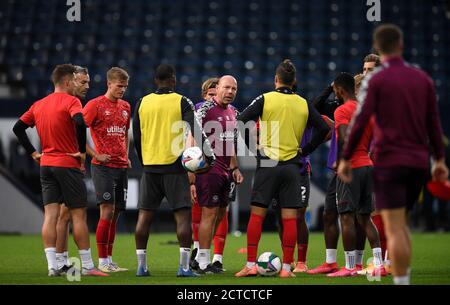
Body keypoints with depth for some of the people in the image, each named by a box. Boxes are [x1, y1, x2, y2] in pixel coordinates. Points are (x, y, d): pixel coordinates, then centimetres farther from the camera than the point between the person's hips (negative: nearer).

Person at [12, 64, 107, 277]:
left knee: (50, 215, 1)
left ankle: (52, 265, -5)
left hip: (45, 164, 6)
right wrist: (82, 151, -15)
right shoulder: (70, 101, -9)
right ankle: (87, 266, 4)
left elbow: (18, 127, 13)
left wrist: (33, 152, 12)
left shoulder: (39, 105, 11)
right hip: (68, 165, -6)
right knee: (78, 215, 1)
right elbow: (80, 123, -27)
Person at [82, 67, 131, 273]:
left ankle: (110, 260, 12)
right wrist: (95, 155, -12)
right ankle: (102, 262, -7)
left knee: (115, 214, 7)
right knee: (107, 211, -12)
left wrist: (126, 155, 15)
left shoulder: (125, 107, 14)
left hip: (121, 166, 6)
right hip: (103, 167, -6)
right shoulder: (95, 105, -6)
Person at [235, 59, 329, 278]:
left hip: (267, 164, -2)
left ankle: (250, 265, -2)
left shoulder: (265, 100, -2)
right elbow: (323, 129, 7)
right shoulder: (303, 104, 6)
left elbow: (239, 122, -8)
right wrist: (305, 151, 13)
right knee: (290, 218, 2)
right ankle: (286, 267, 1)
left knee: (257, 215, 1)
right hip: (292, 166, 2)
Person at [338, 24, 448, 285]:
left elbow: (360, 122, -10)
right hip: (419, 162, 5)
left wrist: (346, 159, -3)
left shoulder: (375, 80, -5)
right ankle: (404, 276, 14)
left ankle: (401, 281, -11)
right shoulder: (422, 78, 9)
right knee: (400, 223, 19)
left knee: (394, 228, -6)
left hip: (389, 161, -5)